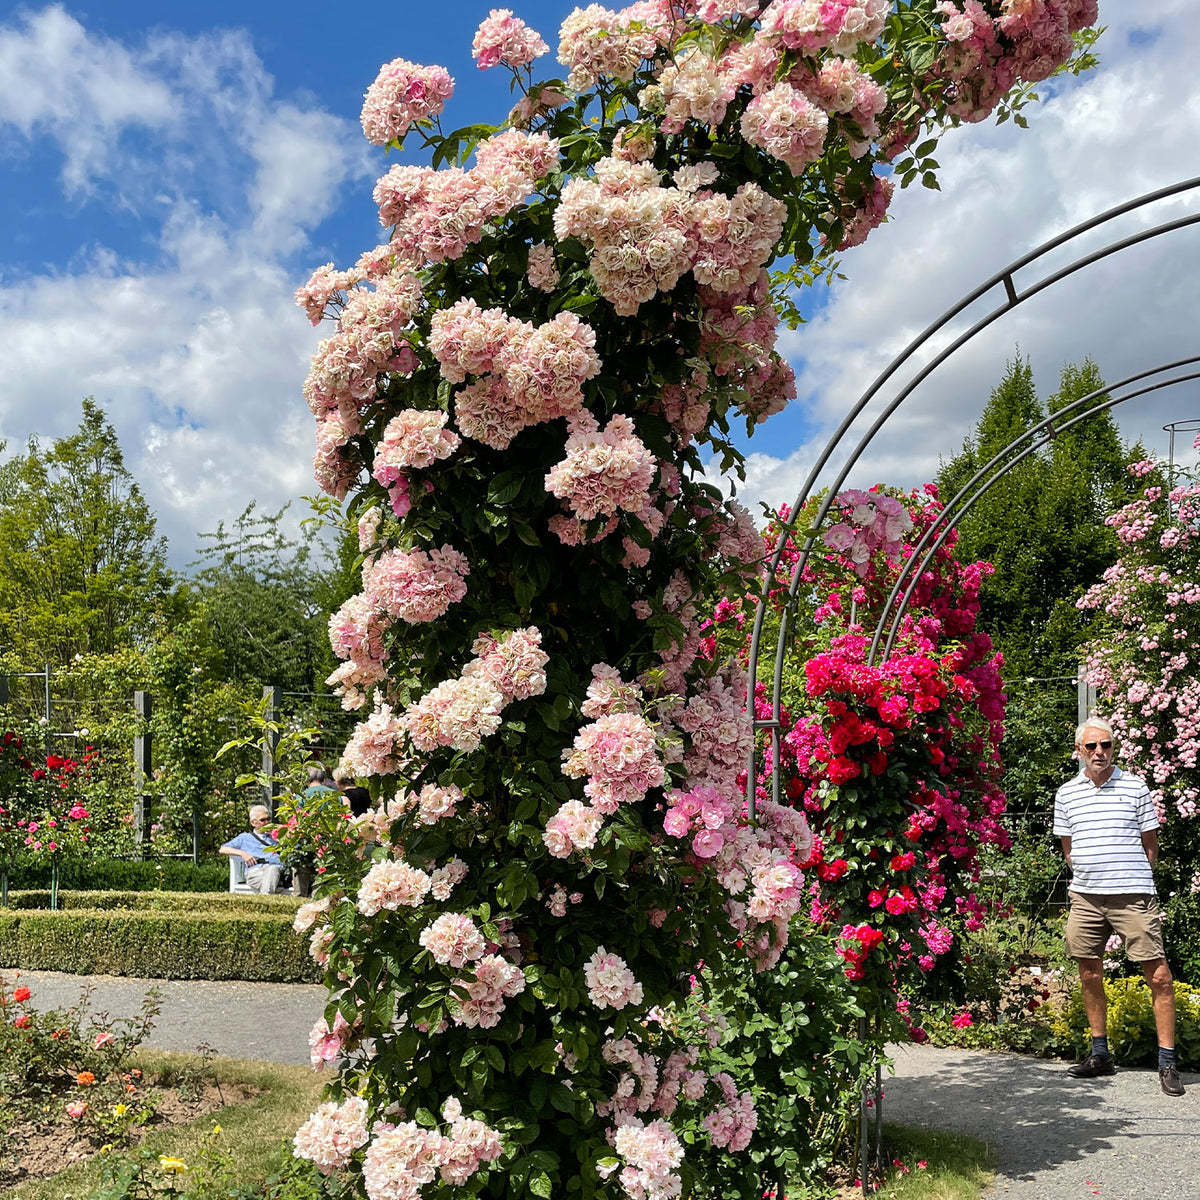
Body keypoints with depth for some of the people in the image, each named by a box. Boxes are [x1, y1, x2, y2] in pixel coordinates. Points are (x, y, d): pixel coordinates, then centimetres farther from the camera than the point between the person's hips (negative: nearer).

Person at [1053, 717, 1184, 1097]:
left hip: (1133, 895, -3)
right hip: (1085, 897, 3)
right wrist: (1089, 879, 9)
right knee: (1089, 975, 10)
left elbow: (1150, 845, 8)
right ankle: (1100, 1054, 23)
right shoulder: (1066, 794, 9)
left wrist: (1131, 880, 6)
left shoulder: (1135, 787, 3)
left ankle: (1167, 1062, 0)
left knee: (1159, 976, -8)